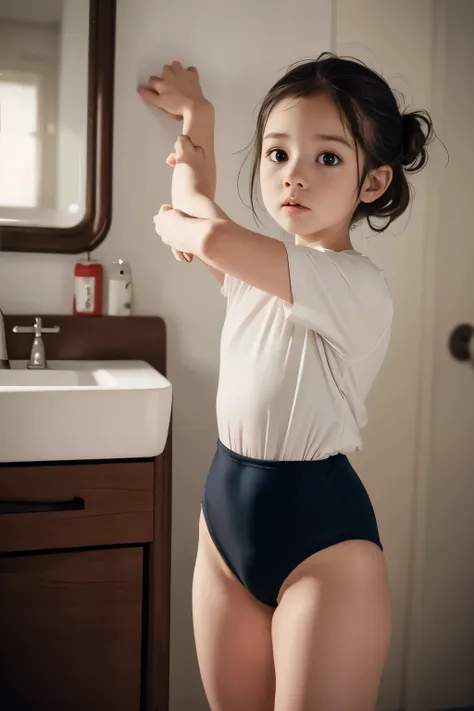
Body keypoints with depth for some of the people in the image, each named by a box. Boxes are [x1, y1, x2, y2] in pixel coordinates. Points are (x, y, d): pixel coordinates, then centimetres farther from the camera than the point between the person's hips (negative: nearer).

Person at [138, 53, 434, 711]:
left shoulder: (359, 287, -19)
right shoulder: (257, 266, 5)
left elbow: (212, 238, -29)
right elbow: (195, 212, 27)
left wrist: (174, 224, -6)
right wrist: (195, 113, 38)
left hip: (324, 535, -7)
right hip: (226, 516, 7)